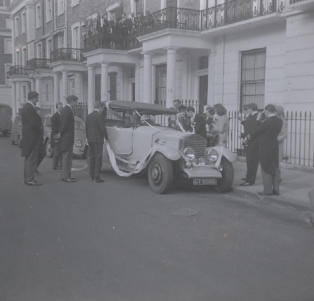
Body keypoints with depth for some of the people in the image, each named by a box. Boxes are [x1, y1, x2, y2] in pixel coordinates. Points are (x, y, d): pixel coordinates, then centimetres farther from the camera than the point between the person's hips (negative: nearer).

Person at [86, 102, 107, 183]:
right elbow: (102, 128, -14)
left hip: (90, 140, 7)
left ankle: (92, 176, 18)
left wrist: (88, 137, 18)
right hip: (98, 140, -7)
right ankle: (97, 177, -5)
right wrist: (106, 136, 1)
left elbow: (86, 128, 12)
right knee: (98, 158, -4)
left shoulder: (88, 116, 10)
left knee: (91, 158, 12)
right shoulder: (99, 116, -13)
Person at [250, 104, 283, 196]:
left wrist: (250, 136, 10)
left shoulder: (267, 122, -20)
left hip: (265, 148, -7)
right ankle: (276, 189, 18)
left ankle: (268, 190, 4)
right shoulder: (279, 121, 2)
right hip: (274, 146, 7)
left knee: (266, 169, 1)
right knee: (275, 169, 12)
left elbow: (257, 132, -9)